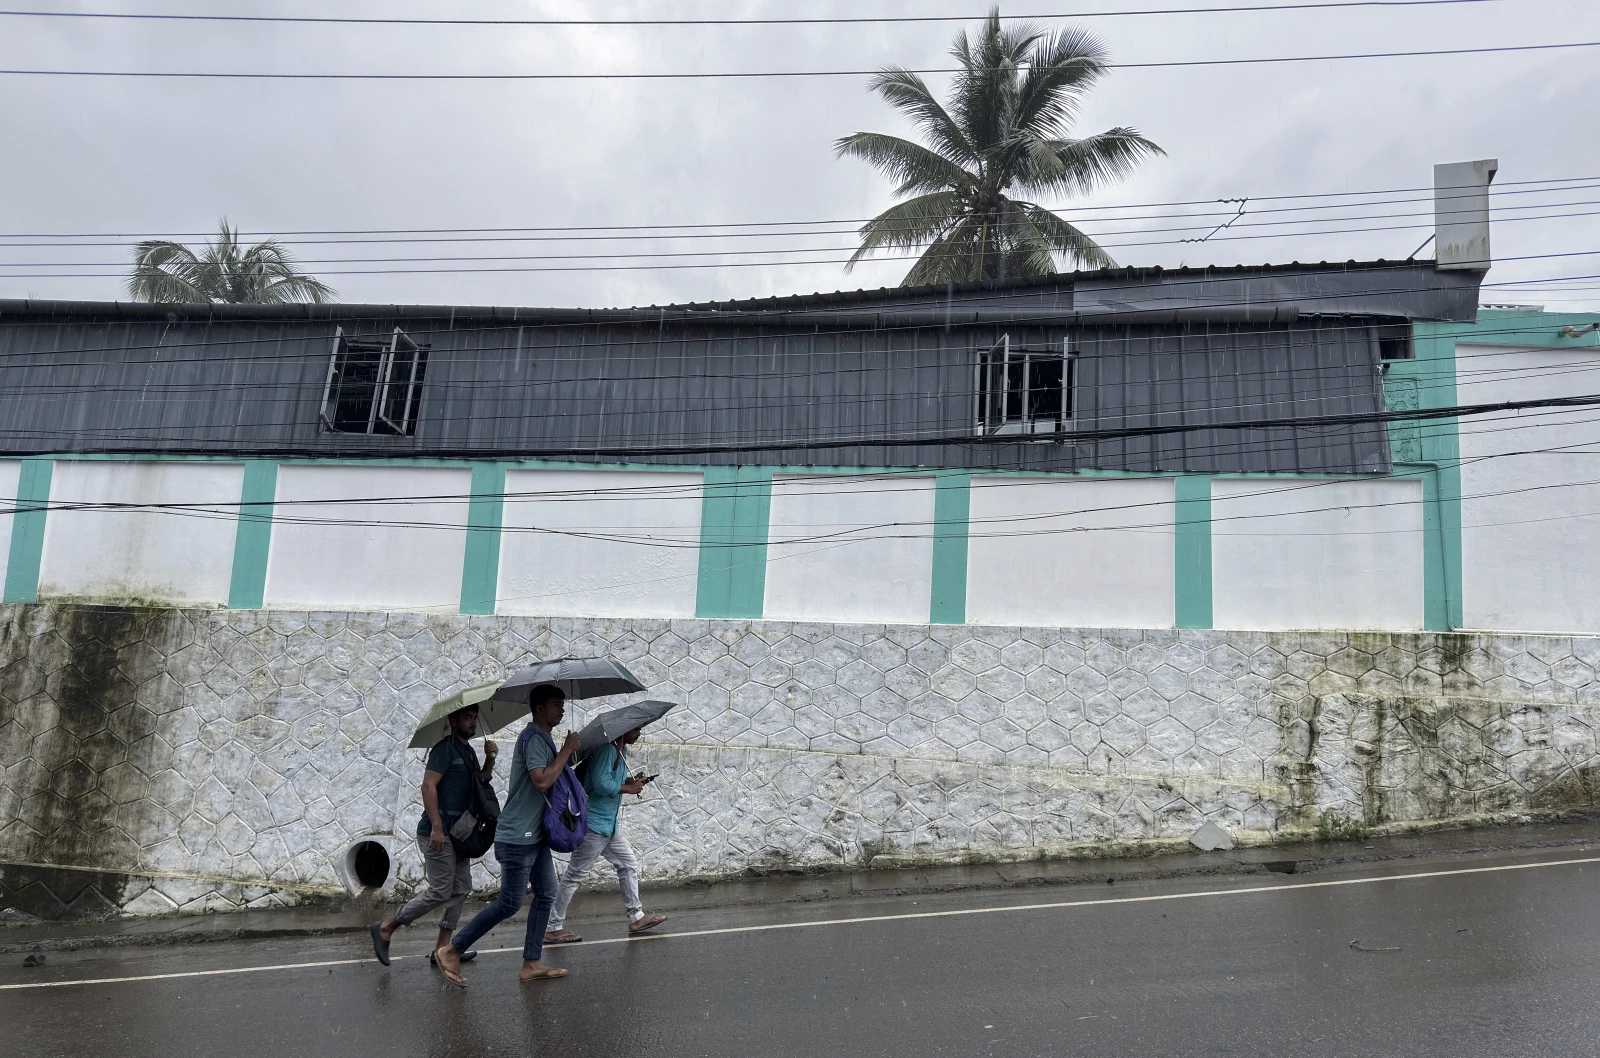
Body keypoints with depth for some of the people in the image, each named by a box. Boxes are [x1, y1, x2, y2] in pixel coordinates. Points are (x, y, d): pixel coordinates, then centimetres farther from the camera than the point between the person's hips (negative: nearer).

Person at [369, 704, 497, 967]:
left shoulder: (468, 751, 17)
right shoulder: (444, 748, -11)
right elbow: (428, 786, -19)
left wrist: (490, 759, 2)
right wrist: (436, 827, -25)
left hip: (458, 832, 9)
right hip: (439, 833, -9)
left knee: (461, 888, 8)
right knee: (440, 891, -7)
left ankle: (443, 947, 14)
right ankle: (386, 928, 6)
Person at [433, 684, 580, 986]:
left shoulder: (544, 738, 14)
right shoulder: (533, 738, -17)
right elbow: (542, 780, -29)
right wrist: (567, 750, -21)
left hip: (535, 835, 10)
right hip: (517, 837, -10)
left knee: (546, 896, 9)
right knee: (509, 904, -3)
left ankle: (531, 964, 15)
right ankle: (451, 951, 8)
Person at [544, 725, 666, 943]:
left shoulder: (621, 749, 11)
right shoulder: (607, 749, -20)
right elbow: (602, 784, -27)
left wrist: (631, 780, 3)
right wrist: (629, 789, -14)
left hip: (610, 825, 10)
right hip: (594, 824, -10)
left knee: (629, 863, 15)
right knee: (575, 875, -2)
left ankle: (636, 917, 24)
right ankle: (554, 929, 6)